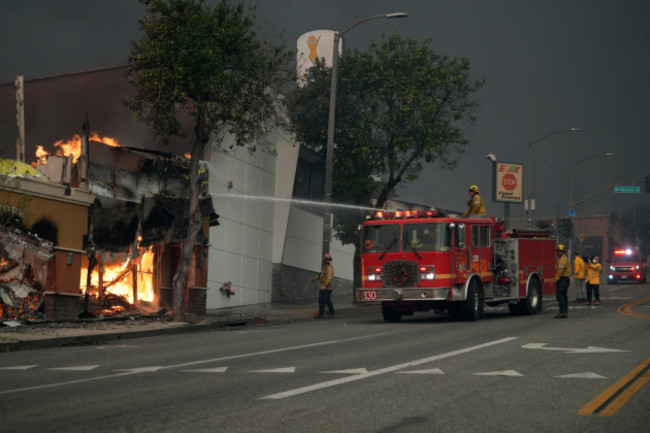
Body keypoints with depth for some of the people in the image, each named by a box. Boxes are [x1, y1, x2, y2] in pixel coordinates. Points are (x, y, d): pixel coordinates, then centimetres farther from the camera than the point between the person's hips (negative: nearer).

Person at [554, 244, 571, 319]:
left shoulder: (563, 259, -13)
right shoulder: (565, 258, 21)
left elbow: (560, 270, -20)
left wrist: (556, 279, -18)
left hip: (562, 279, -11)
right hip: (566, 279, 11)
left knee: (559, 295, -13)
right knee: (563, 295, 12)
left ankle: (562, 312, -18)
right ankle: (565, 312, 14)